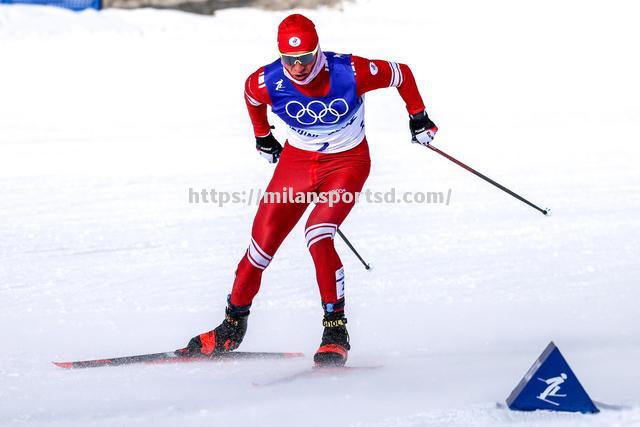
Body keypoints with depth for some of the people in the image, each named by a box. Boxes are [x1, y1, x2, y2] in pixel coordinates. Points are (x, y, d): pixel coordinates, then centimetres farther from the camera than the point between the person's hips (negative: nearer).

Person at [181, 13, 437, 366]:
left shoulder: (351, 73, -28)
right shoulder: (267, 82, -21)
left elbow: (401, 74, -10)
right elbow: (250, 93, 6)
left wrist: (418, 117, 0)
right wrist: (262, 136, 19)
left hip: (347, 162, -3)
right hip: (297, 160, 3)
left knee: (317, 235, -25)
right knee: (262, 243, 2)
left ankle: (336, 331, -16)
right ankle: (233, 325, 23)